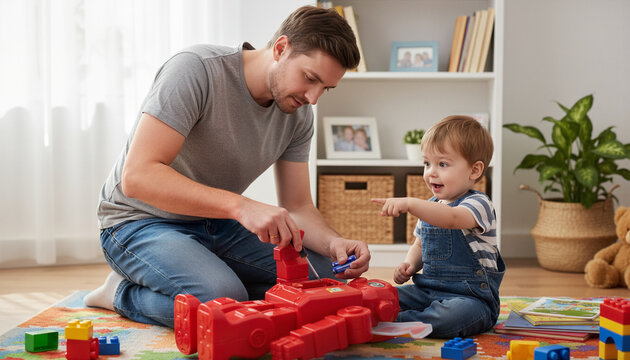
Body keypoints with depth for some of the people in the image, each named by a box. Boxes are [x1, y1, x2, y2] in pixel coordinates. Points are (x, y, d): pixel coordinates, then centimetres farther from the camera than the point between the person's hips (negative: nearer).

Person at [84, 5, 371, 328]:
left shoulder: (298, 115, -2)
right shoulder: (196, 69, -24)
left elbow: (298, 207, 3)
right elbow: (138, 176, -32)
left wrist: (333, 242, -21)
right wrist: (240, 205, -43)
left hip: (216, 224, 7)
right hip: (142, 221, -7)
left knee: (322, 274, -10)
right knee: (223, 301, -34)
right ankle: (123, 294, -4)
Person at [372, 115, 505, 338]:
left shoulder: (478, 204, -11)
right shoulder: (430, 207, 14)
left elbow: (451, 218, -35)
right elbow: (419, 246, 27)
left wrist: (409, 203, -45)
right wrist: (410, 265, 3)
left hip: (470, 296, -7)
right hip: (427, 290, 7)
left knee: (449, 317, -39)